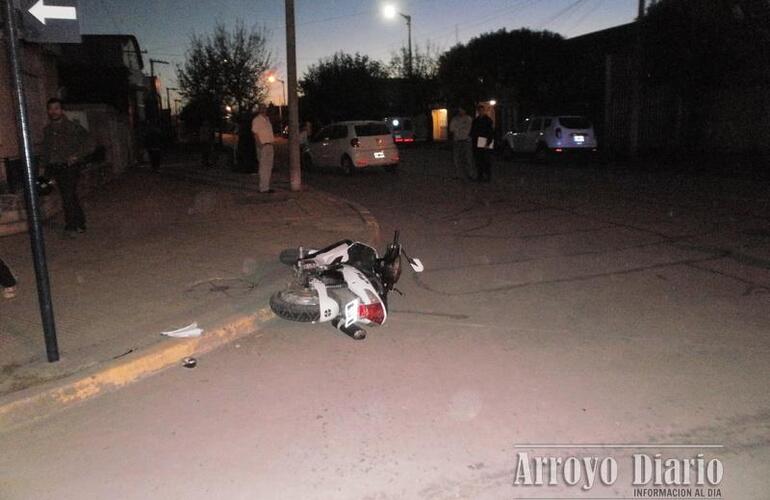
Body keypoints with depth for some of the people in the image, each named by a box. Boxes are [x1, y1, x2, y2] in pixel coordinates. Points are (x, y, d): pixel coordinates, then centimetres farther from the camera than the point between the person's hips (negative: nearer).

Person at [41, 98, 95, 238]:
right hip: (55, 168, 6)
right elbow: (45, 150, 22)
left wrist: (77, 156, -13)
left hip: (70, 167, -6)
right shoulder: (47, 130, 14)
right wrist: (46, 165, 12)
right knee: (71, 197, 11)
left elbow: (89, 144, -4)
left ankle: (70, 227, -12)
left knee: (68, 197, -15)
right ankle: (80, 224, 19)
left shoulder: (73, 128, -2)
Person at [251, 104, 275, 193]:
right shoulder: (257, 120, -5)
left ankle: (266, 187, 15)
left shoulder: (267, 119, 20)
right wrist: (260, 145, -22)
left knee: (269, 167, 9)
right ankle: (263, 188, -8)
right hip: (263, 146, -9)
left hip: (269, 145, 9)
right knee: (264, 167, -9)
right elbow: (255, 133, -13)